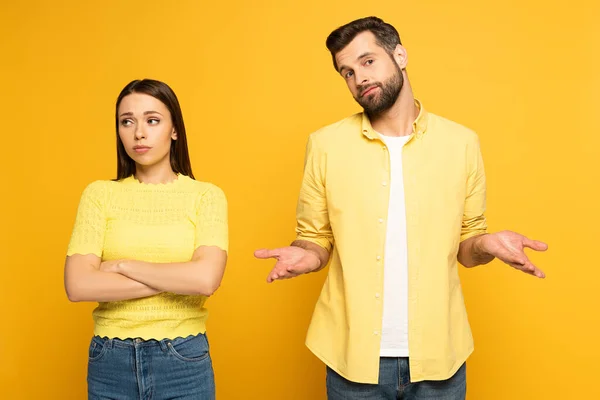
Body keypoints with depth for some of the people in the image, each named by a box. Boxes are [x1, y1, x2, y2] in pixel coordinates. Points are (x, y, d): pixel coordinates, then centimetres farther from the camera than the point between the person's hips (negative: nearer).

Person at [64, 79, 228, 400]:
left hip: (183, 360, -1)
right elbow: (78, 285, -11)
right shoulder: (99, 194, 0)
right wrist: (176, 280, -13)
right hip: (111, 361, 1)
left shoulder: (205, 195, -3)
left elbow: (206, 279, -18)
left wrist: (122, 265, -10)